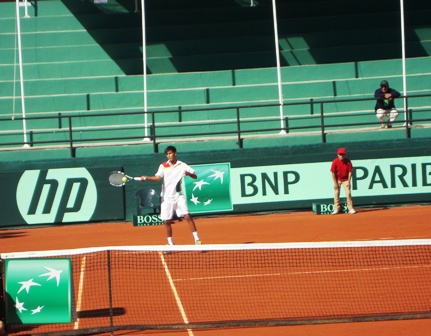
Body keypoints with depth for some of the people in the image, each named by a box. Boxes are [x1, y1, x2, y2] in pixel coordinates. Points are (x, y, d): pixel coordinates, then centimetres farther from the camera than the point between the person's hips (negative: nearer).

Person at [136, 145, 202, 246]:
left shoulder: (182, 166, 0)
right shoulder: (163, 166, 5)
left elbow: (195, 176, -1)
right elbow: (157, 178, -7)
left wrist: (189, 173, -23)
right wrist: (146, 178, -24)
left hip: (178, 196, -2)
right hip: (166, 197, 2)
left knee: (187, 216, -14)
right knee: (166, 221, 3)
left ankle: (197, 240, -8)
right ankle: (170, 244, 14)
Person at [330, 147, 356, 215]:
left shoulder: (348, 161, -14)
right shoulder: (335, 162, -16)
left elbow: (350, 172, -9)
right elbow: (333, 173, -12)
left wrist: (348, 181, -13)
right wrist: (335, 183, -14)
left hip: (345, 180, 0)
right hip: (337, 179, 0)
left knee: (348, 193, -8)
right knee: (336, 193, -1)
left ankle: (350, 208, -3)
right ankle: (337, 209, 6)